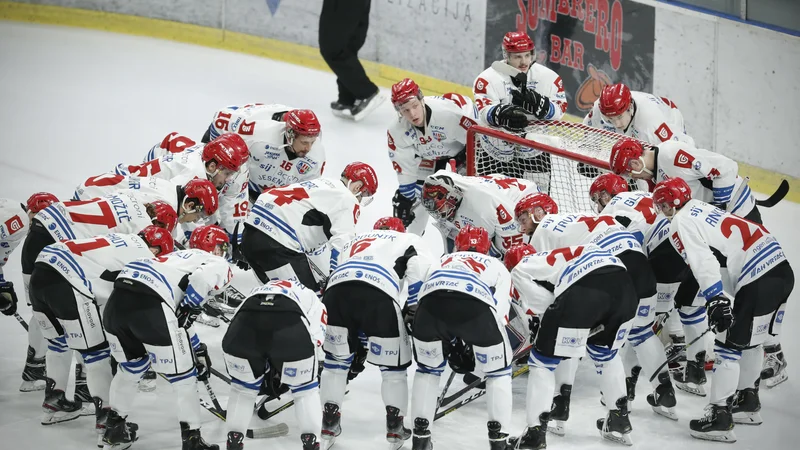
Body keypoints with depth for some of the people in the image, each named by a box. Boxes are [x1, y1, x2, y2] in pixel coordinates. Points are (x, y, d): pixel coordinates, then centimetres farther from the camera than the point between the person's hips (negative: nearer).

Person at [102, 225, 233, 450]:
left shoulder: (180, 257, 39)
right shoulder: (218, 264, 17)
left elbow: (179, 319, 41)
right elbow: (201, 278, -9)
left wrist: (198, 350, 45)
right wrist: (188, 311, 0)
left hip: (118, 298, 8)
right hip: (150, 303, -8)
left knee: (131, 366, 31)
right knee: (183, 376, 8)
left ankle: (114, 428, 40)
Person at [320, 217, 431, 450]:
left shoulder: (353, 241, 43)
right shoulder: (409, 240, 31)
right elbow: (418, 271, 8)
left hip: (337, 290, 4)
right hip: (379, 294, -3)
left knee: (336, 358, 23)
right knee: (393, 363, 15)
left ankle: (329, 422, 23)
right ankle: (395, 426, 17)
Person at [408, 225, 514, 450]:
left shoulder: (441, 261, 44)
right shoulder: (496, 266, 38)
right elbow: (500, 308, 21)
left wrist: (450, 344, 34)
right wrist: (471, 345, 27)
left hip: (432, 301, 2)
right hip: (475, 304, -2)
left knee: (427, 369, 29)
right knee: (498, 370, 22)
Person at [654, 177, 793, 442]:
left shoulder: (681, 222, -2)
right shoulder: (703, 210, 27)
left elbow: (704, 263, -16)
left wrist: (716, 301, -21)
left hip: (757, 279, -9)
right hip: (781, 268, 9)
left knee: (730, 345, -3)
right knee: (750, 340, 25)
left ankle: (719, 419, -3)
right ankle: (747, 401, 37)